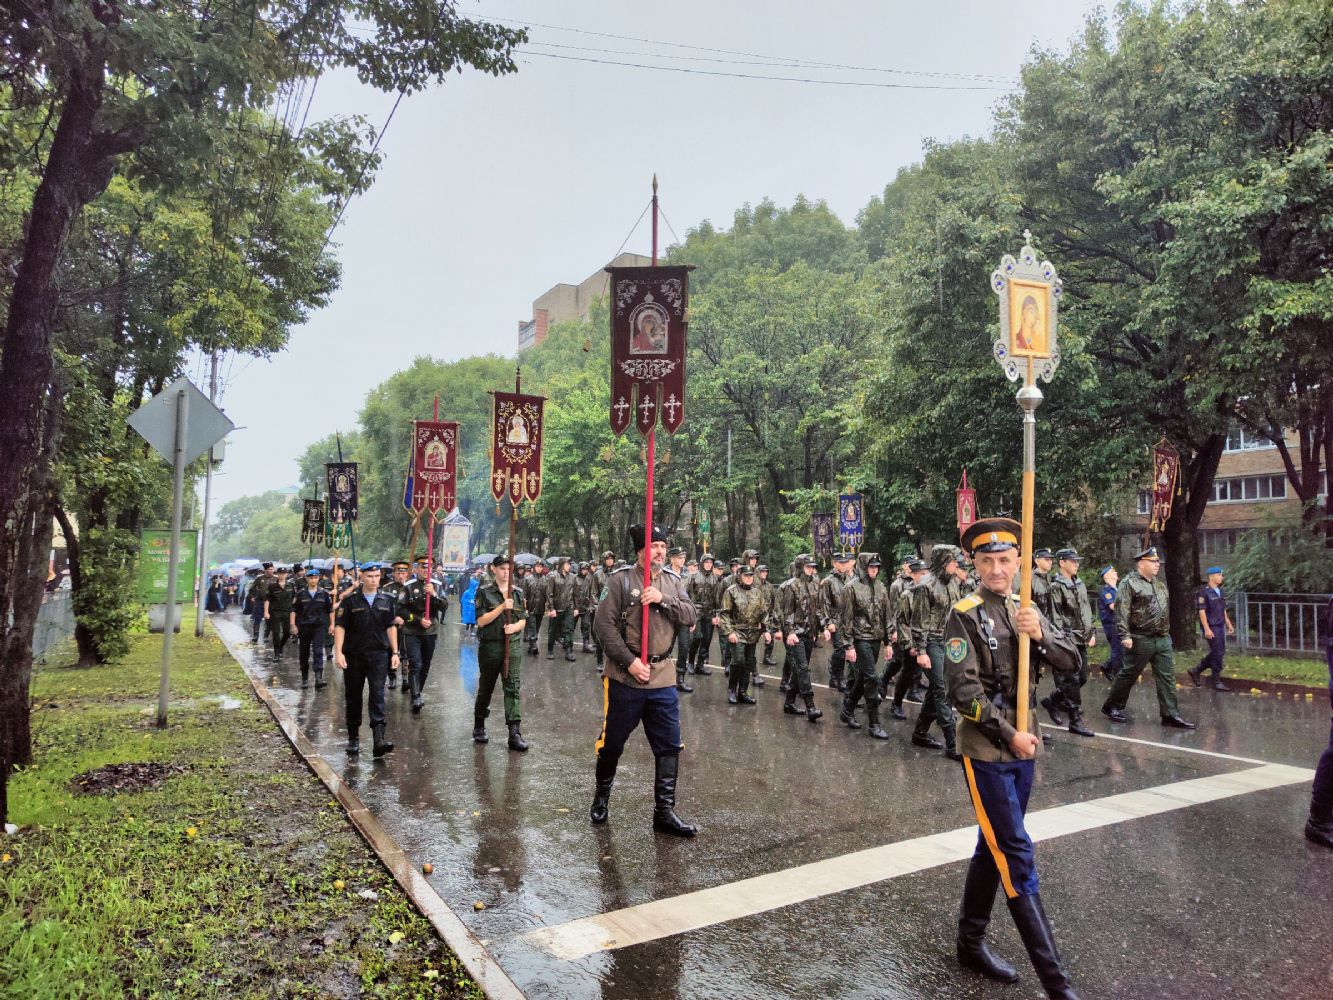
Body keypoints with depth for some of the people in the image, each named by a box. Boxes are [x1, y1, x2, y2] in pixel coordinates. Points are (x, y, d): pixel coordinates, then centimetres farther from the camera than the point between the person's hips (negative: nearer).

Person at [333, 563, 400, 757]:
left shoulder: (387, 601, 8)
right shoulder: (350, 601, -1)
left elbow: (391, 627, 12)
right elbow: (339, 627, -3)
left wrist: (395, 652, 7)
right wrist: (338, 652, -12)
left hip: (379, 655, 1)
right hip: (353, 655, -1)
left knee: (377, 694, -8)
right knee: (353, 697, 8)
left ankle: (379, 739, -13)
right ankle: (353, 738, 22)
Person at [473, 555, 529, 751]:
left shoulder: (518, 593, 9)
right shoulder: (484, 592, -2)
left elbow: (523, 620, 11)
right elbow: (481, 621, -10)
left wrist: (515, 626, -11)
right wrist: (502, 607, -19)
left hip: (513, 645, 2)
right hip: (490, 646, -2)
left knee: (513, 687, -6)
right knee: (486, 688, 11)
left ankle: (515, 733, -8)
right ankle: (479, 727, 30)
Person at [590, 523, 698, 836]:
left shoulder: (671, 582, 10)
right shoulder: (621, 580, -7)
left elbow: (690, 615, 1)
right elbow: (603, 624, -13)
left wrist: (663, 599, -16)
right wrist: (630, 661, -17)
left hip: (663, 679, 4)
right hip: (625, 678, -4)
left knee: (669, 747, 4)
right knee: (612, 743, 11)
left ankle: (664, 812, 15)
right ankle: (602, 795, 36)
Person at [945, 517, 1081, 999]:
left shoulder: (1027, 612, 9)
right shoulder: (965, 615, -11)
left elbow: (1071, 662, 4)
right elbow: (962, 689, -16)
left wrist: (1040, 636, -15)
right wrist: (1010, 735, -16)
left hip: (1024, 748, 7)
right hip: (986, 751, -7)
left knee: (993, 847, 16)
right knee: (1018, 856, -5)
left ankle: (971, 942, 30)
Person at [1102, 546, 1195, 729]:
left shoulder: (1159, 584, 16)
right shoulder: (1129, 583, -10)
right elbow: (1122, 611, -16)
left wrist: (1167, 632, 20)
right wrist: (1125, 635, -21)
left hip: (1163, 639, 7)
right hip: (1141, 639, -7)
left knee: (1167, 677, 3)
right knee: (1128, 675, 3)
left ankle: (1171, 715, 6)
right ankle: (1111, 707, 17)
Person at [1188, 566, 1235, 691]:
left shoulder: (1220, 591, 12)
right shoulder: (1204, 592, -12)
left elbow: (1223, 610, 21)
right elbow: (1201, 611, -15)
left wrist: (1229, 624, 17)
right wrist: (1206, 629, -20)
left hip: (1220, 626, 8)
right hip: (1211, 627, -8)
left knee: (1219, 652, 10)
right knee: (1217, 653, -5)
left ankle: (1196, 671, 22)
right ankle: (1217, 682, 5)